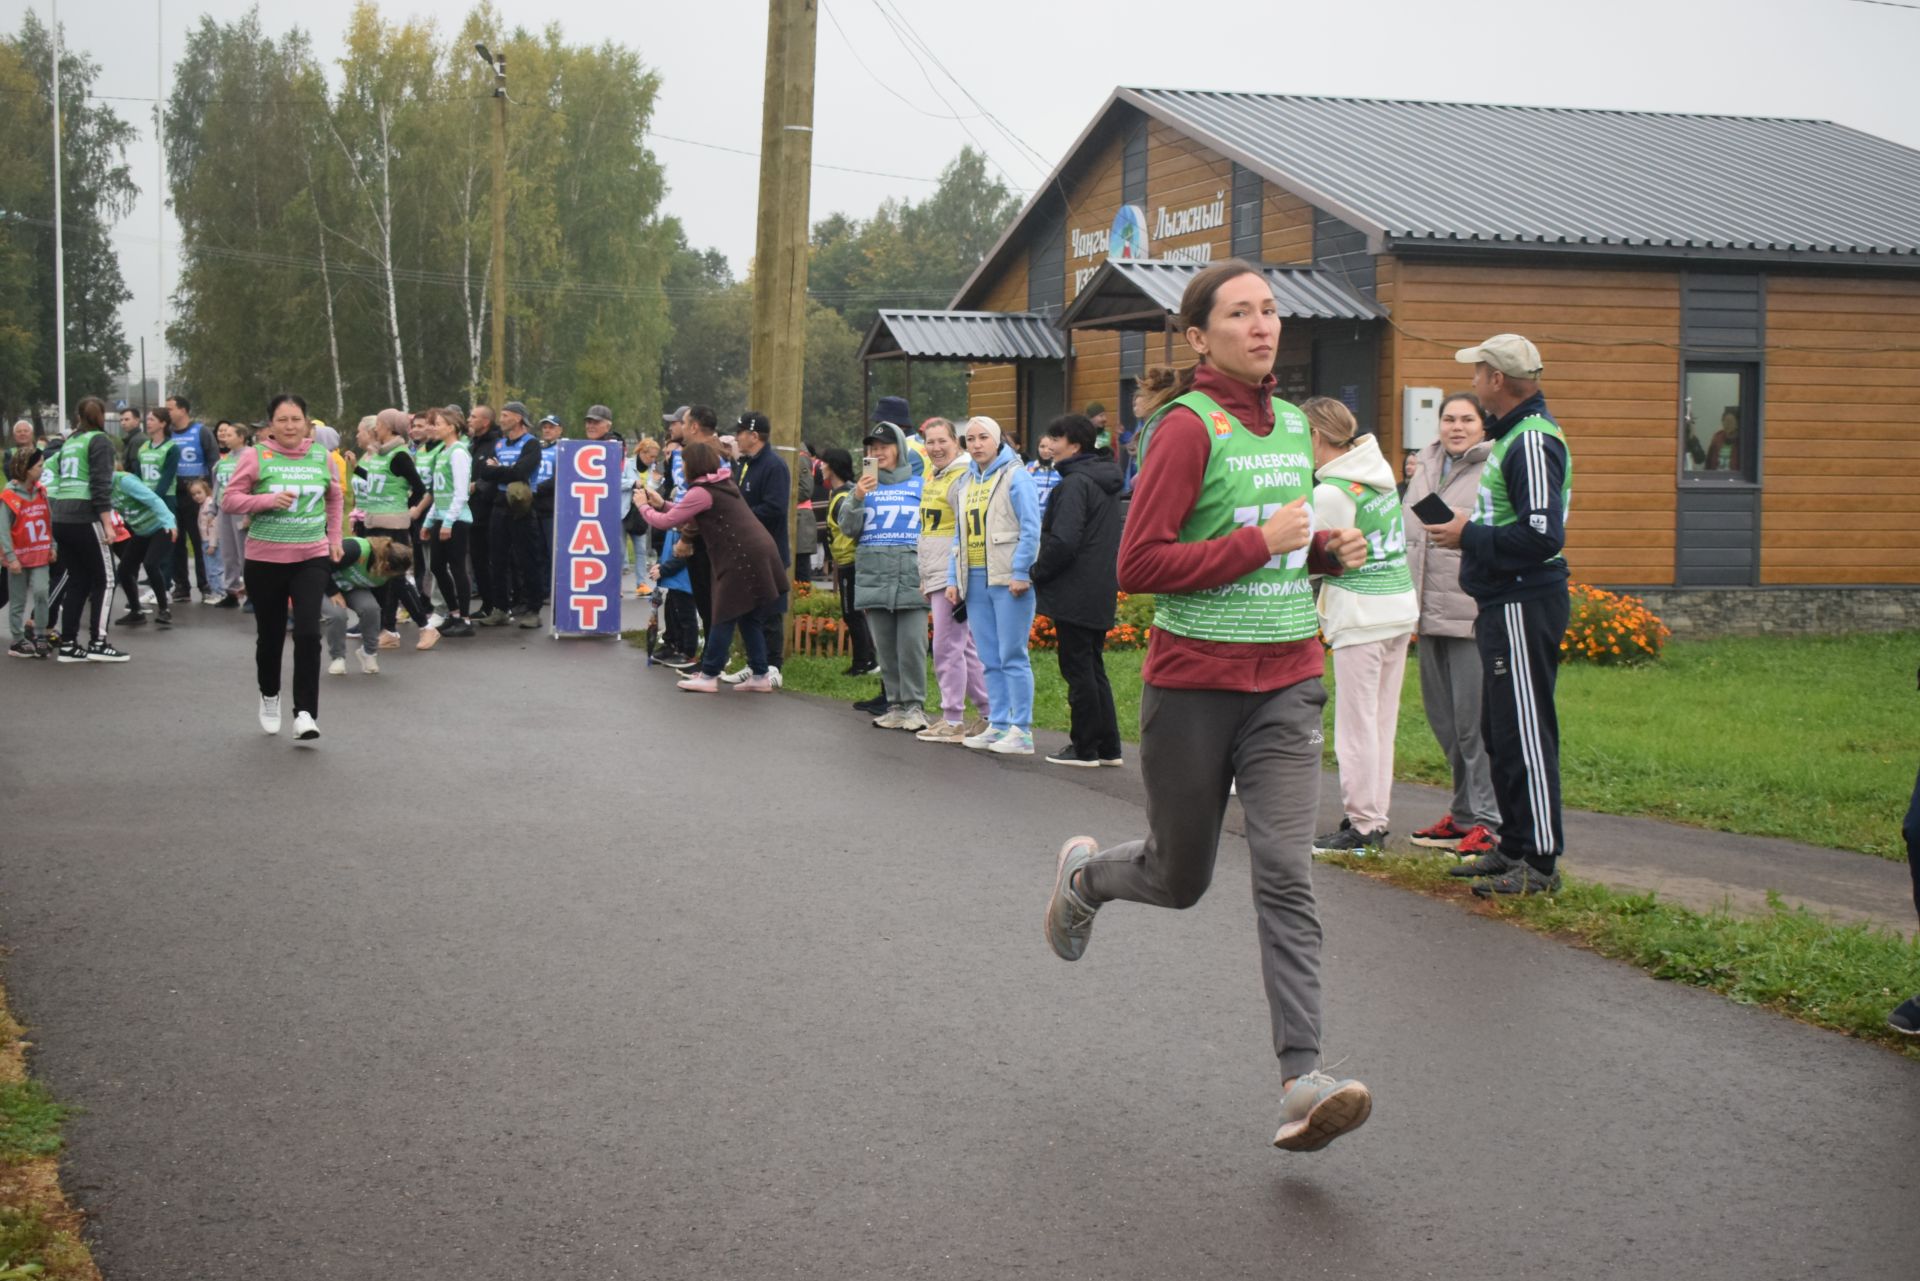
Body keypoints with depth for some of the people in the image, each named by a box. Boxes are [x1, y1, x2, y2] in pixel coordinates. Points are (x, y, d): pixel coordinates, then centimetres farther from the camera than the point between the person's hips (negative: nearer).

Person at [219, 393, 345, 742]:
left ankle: (306, 713, -10)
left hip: (312, 557, 1)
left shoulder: (321, 457, 3)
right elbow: (231, 497, -5)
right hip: (265, 559, -1)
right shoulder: (256, 456, -6)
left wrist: (334, 537, 15)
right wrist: (268, 500, -20)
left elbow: (335, 497, 19)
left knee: (308, 632, -13)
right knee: (270, 634, 12)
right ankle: (269, 696, 39)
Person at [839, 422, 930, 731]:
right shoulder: (864, 485, 12)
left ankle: (914, 706, -1)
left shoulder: (920, 485, 5)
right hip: (873, 577, 3)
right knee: (884, 647, 6)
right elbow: (848, 528, 5)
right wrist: (857, 498, -12)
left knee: (912, 644, -9)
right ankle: (895, 705, 13)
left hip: (911, 577, -3)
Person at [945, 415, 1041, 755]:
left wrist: (1020, 573, -16)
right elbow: (960, 536, 22)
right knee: (990, 659, 9)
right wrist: (953, 579, 14)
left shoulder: (1014, 476, -4)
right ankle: (998, 725, 14)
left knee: (1012, 656, -6)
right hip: (976, 581, 7)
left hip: (1008, 580, -7)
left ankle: (1021, 731, -4)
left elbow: (1031, 529, -10)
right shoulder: (968, 482, 18)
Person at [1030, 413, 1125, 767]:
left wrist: (1036, 573, -9)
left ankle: (1084, 747, 3)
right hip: (1101, 592, 9)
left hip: (1075, 594, -9)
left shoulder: (1075, 483, -16)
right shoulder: (1105, 483, 14)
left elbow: (1063, 542, -24)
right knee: (1093, 668, 15)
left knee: (1077, 669, -2)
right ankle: (1108, 747, 17)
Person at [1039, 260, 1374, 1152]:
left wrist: (1327, 549, 6)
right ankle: (1084, 873, 46)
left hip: (1286, 685, 4)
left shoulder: (1292, 423, 11)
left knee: (1286, 874, -10)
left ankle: (1302, 1080, -13)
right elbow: (1139, 565, -17)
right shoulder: (1187, 428, -11)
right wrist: (1260, 543, -20)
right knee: (1180, 878, 12)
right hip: (1193, 684, -4)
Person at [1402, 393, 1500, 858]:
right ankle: (1464, 812, 24)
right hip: (1429, 614, 8)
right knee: (1443, 719, 13)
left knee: (1473, 719, -7)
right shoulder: (1424, 469, 17)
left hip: (1474, 614, -8)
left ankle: (1486, 820, 1)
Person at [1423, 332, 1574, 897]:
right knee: (1500, 732, 16)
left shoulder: (1532, 441, -17)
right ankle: (1514, 847, 25)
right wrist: (1473, 527, 8)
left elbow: (1543, 534, -25)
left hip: (1524, 606, -11)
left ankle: (1541, 862, -2)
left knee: (1526, 733, -7)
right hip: (1505, 603, 11)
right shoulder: (1512, 435, 16)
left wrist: (1469, 537, -15)